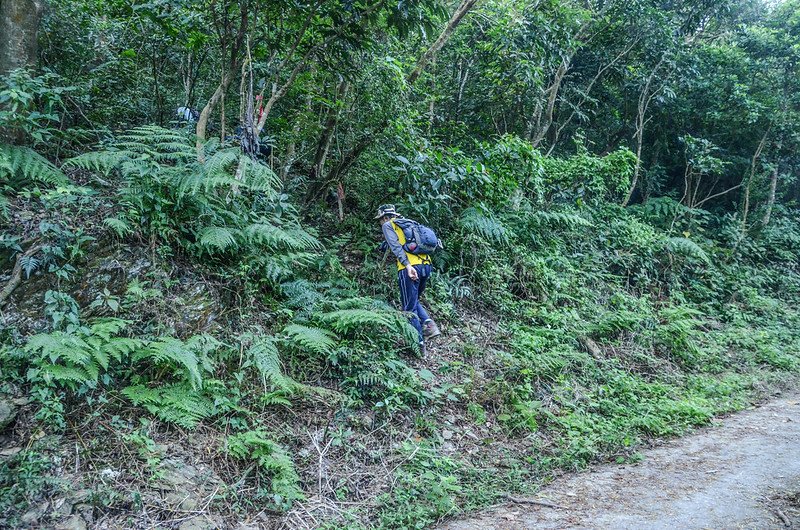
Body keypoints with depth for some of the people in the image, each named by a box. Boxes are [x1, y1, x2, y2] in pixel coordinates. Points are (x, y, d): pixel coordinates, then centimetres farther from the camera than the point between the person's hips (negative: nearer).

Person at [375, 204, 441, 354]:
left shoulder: (387, 225, 7)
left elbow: (396, 246, -9)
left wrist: (407, 265, -20)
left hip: (410, 267, -7)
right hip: (426, 265, 7)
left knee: (409, 307, 2)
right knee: (414, 301, 24)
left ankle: (419, 343, 1)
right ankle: (429, 324, 2)